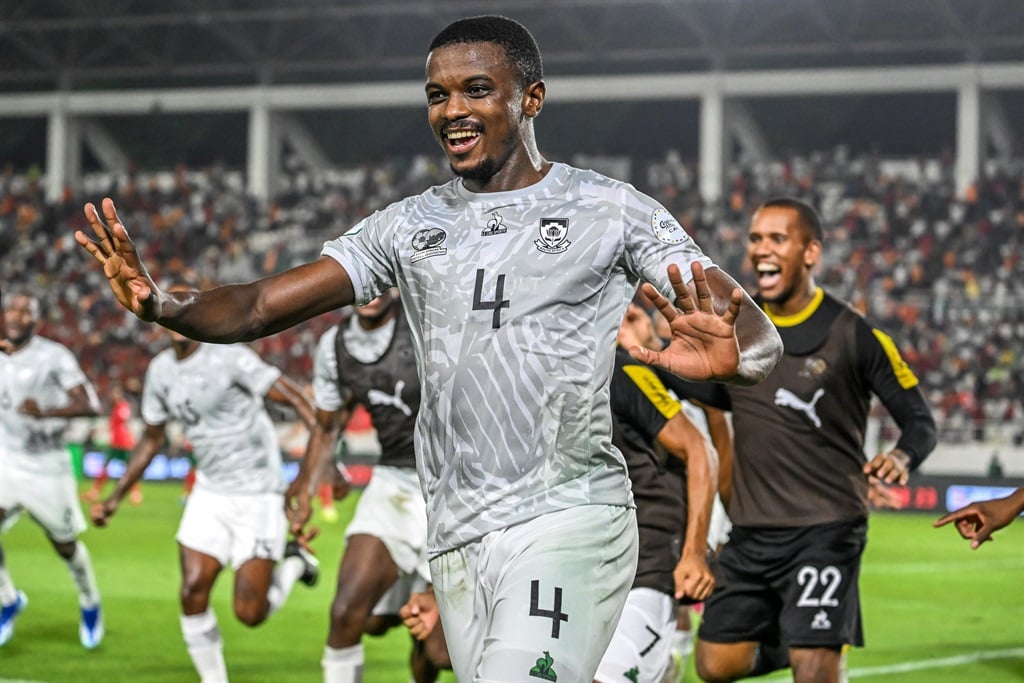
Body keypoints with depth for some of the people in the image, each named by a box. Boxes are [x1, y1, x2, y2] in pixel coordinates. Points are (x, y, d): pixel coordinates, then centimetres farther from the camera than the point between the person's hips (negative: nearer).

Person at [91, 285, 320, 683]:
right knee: (193, 592, -8)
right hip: (210, 493, 6)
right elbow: (152, 439, 19)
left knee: (250, 613, -7)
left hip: (258, 496, -6)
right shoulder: (160, 371, 5)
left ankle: (293, 564, 24)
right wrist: (116, 497, 16)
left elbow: (292, 397, -21)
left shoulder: (227, 357, -16)